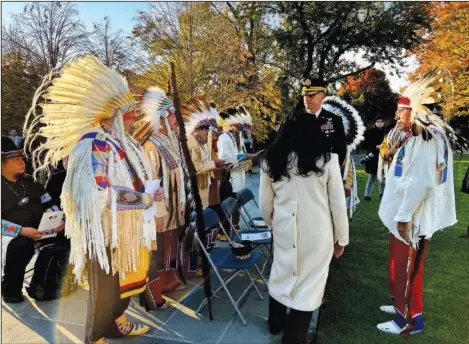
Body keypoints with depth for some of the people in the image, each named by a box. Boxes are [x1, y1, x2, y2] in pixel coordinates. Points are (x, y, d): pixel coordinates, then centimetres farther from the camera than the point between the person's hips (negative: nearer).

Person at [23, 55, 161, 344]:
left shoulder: (122, 142, 8)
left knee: (125, 281, 22)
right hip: (107, 231, -8)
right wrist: (143, 199, -22)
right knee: (105, 288, 9)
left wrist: (148, 195, 2)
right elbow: (100, 195, -29)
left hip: (128, 229, 8)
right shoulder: (93, 144, -20)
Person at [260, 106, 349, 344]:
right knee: (309, 283, 11)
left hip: (285, 230, 4)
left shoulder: (272, 160, -5)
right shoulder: (327, 159, -12)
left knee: (282, 274, 22)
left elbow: (265, 204, 3)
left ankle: (276, 323, 43)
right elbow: (338, 204, -5)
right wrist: (341, 238, 8)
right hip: (317, 233, -3)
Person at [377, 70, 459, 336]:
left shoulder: (426, 138, -19)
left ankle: (410, 320, 18)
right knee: (400, 268, 20)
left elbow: (421, 183, -26)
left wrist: (404, 217, -21)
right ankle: (402, 306, 36)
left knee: (407, 270, 3)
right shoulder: (417, 136, 12)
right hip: (405, 216, 10)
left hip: (412, 220, -10)